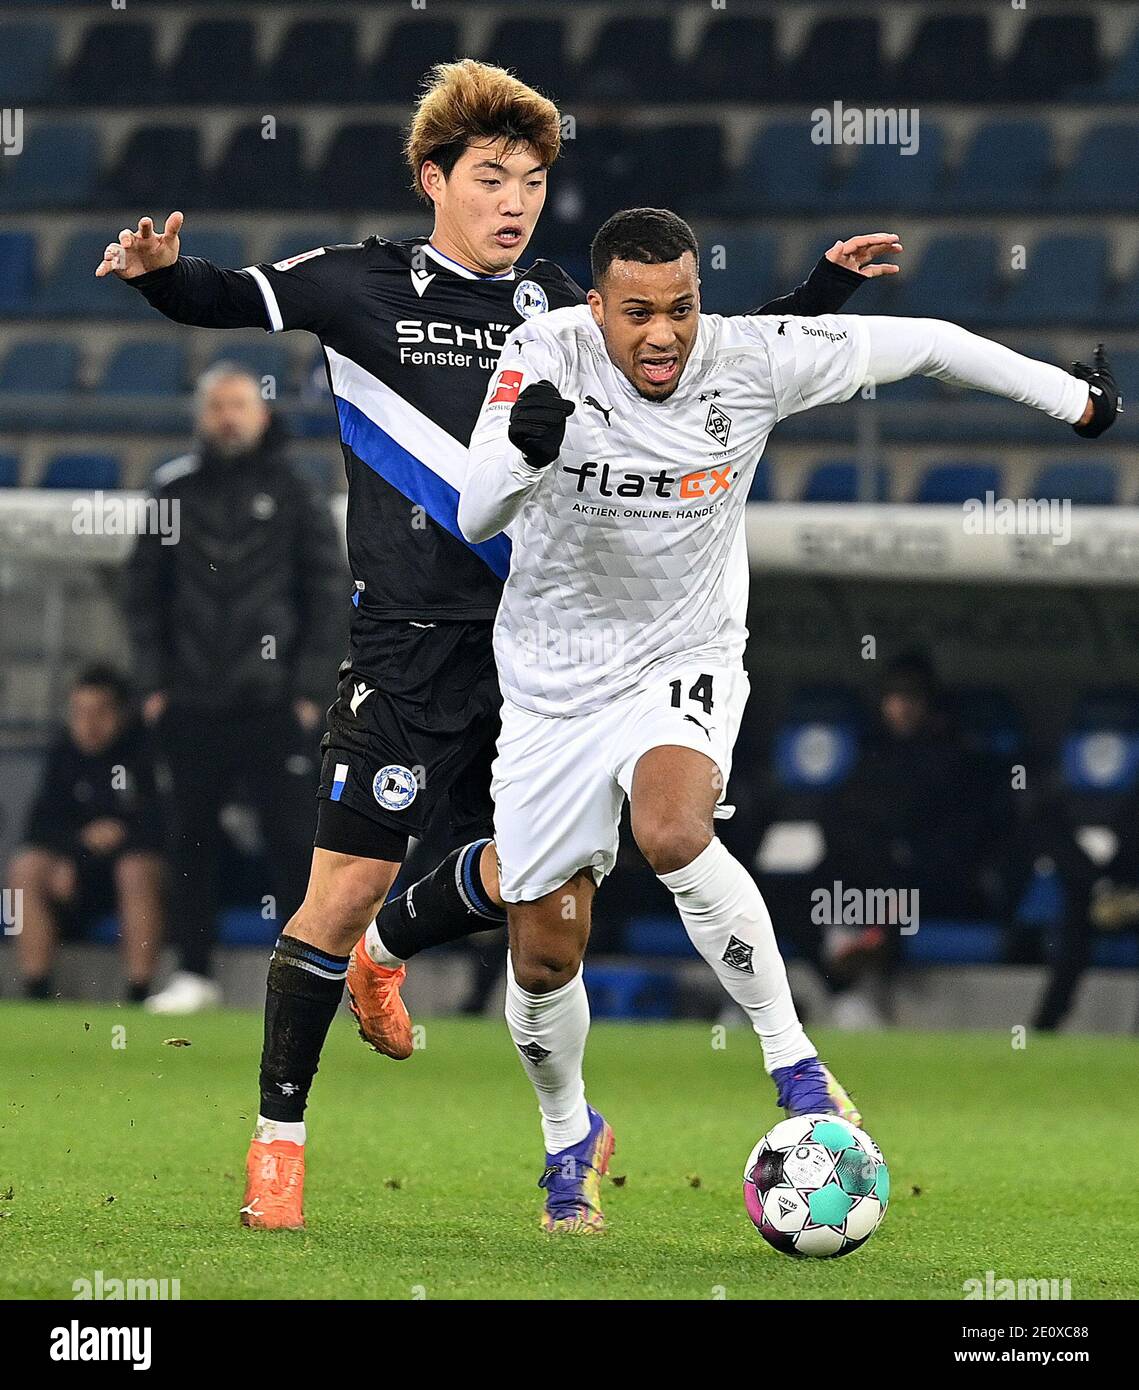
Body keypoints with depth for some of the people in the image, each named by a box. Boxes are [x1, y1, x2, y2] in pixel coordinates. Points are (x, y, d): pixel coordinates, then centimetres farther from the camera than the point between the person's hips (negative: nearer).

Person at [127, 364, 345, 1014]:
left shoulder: (295, 496, 3)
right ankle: (195, 971, 13)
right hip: (192, 704, 2)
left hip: (274, 705, -2)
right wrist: (154, 681, 3)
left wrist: (309, 687, -5)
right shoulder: (175, 491, 9)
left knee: (293, 838, -4)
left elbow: (330, 593, 2)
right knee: (192, 839, 6)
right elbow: (145, 590, 11)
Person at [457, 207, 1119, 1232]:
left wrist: (1073, 397, 4)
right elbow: (476, 520, -25)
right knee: (543, 963, 7)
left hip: (683, 667, -1)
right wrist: (524, 448, -47)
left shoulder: (751, 361, -14)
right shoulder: (545, 355, -17)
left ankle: (794, 1063, -23)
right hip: (553, 686, 1)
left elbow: (924, 342, -2)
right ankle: (571, 1136, 37)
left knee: (670, 831, -35)